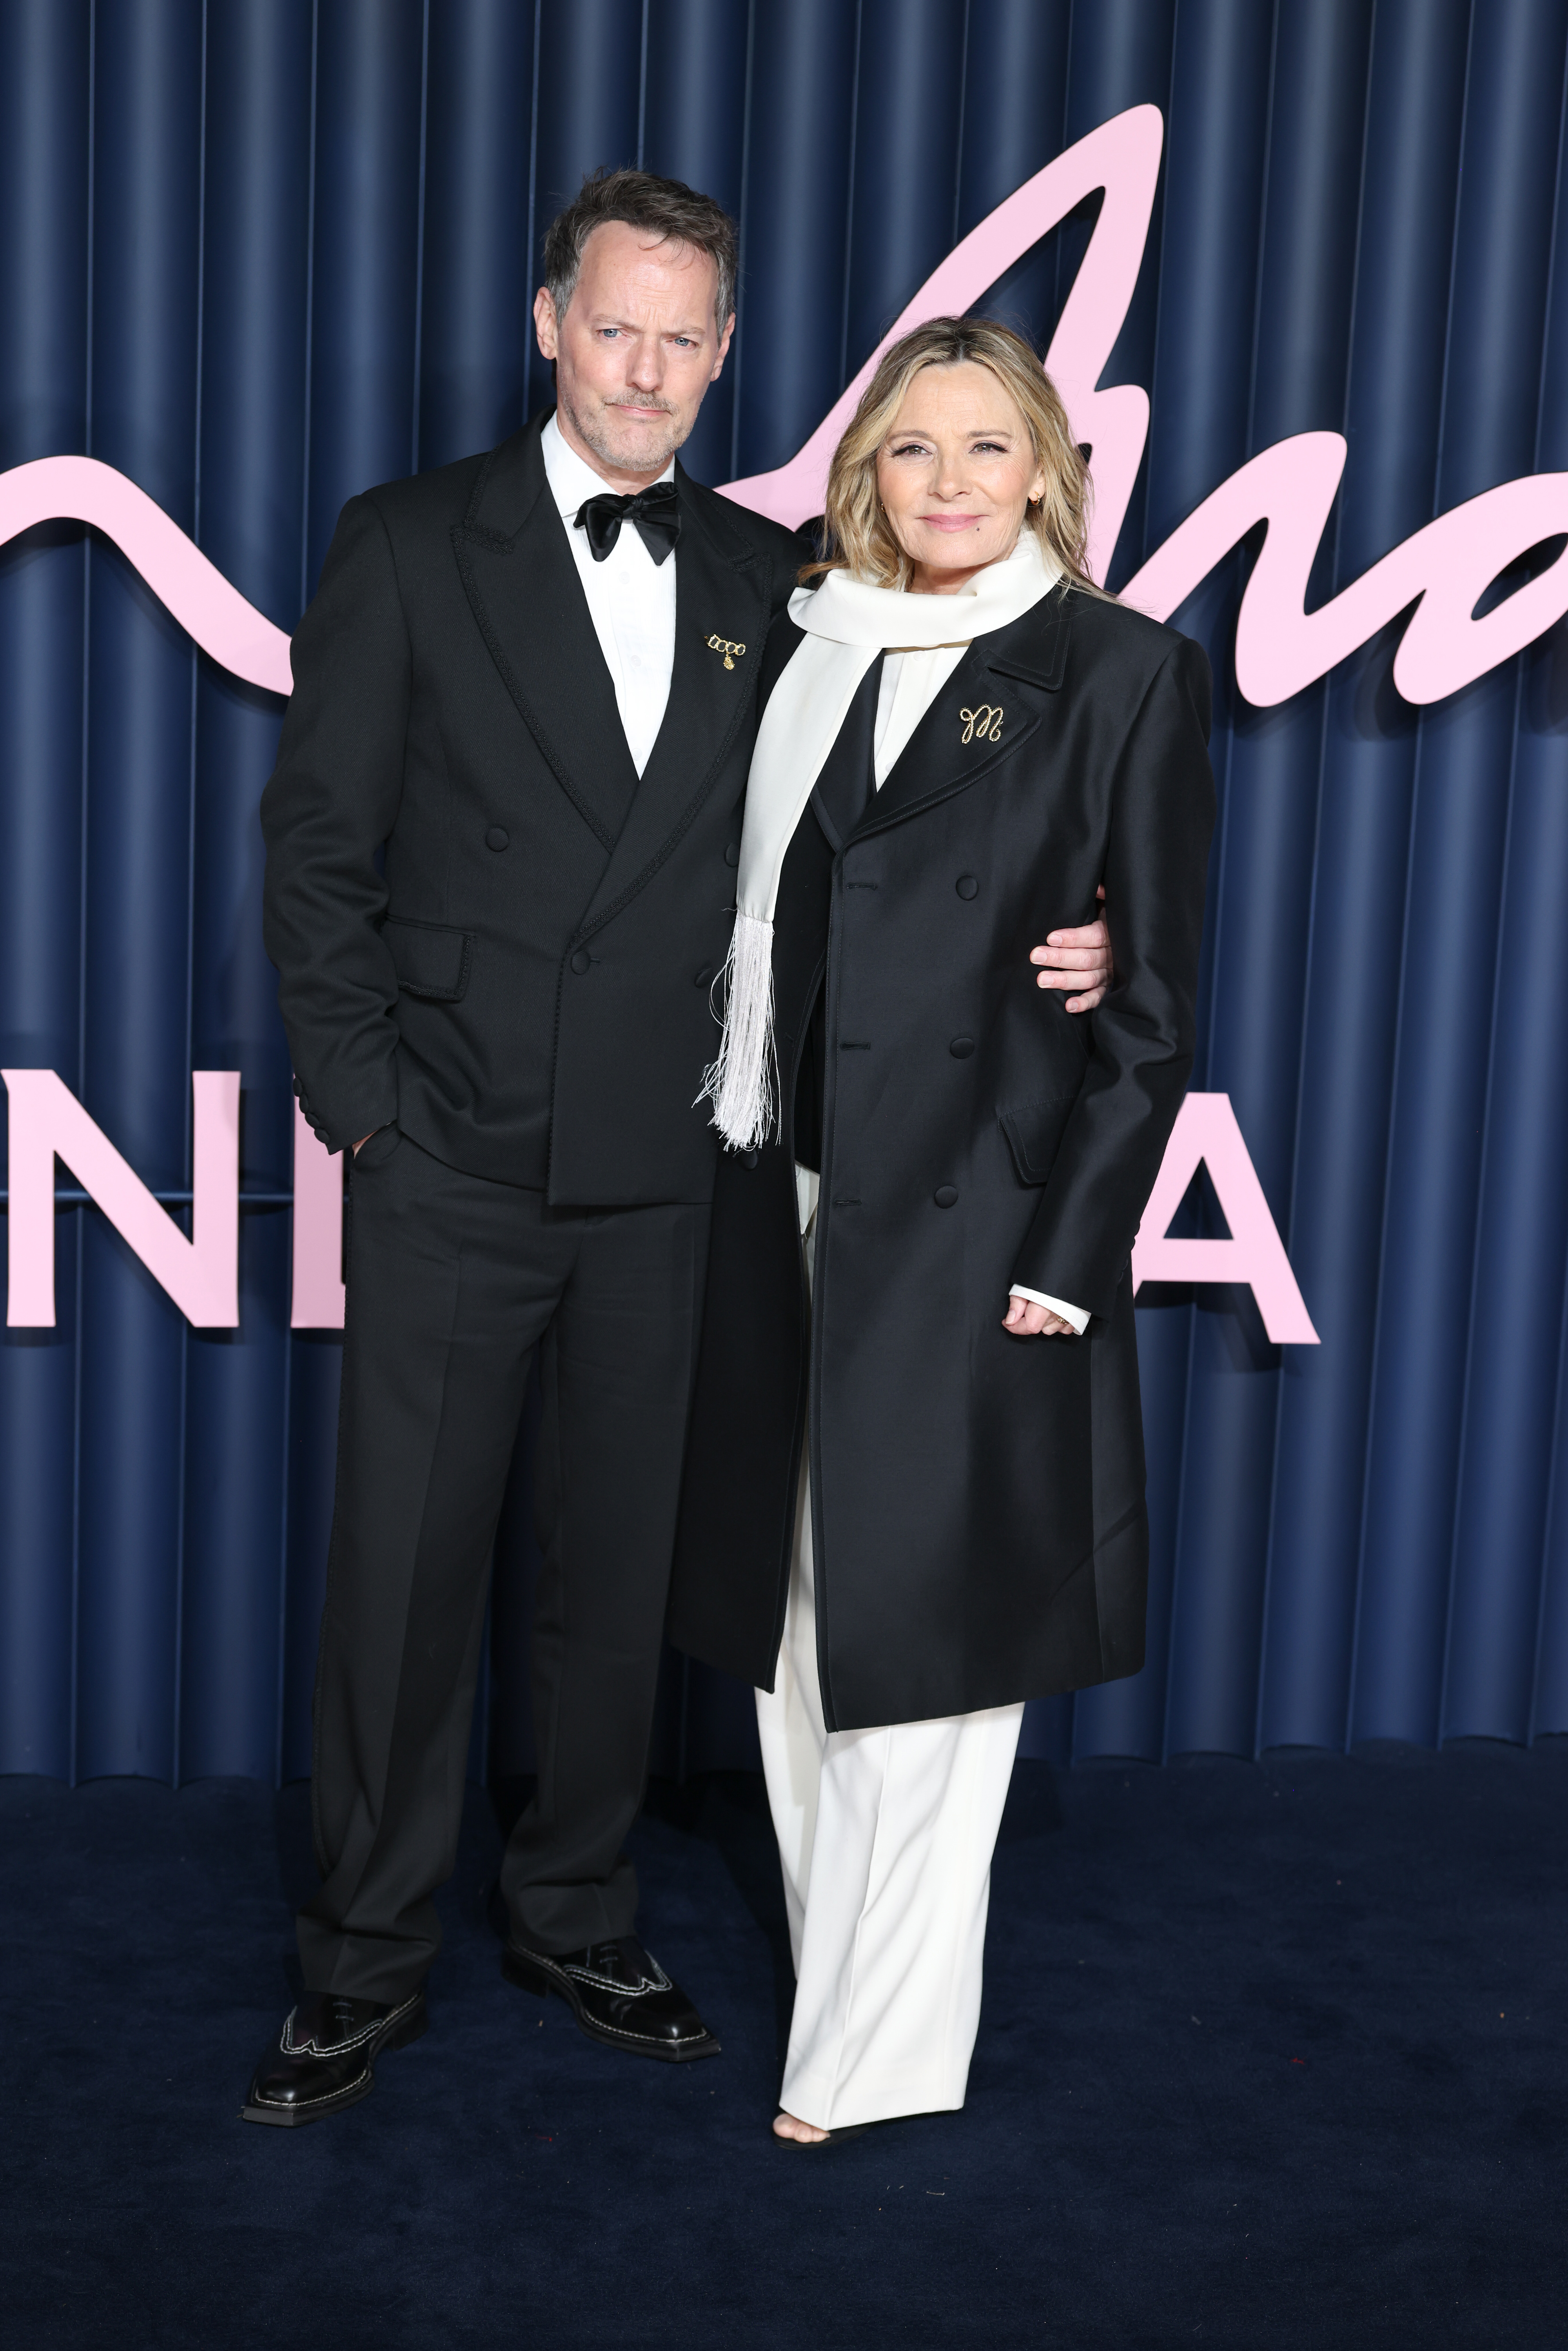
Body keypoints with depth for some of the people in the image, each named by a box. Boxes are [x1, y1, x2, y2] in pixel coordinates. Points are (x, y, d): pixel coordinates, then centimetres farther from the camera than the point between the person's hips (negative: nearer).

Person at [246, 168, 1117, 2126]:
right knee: (402, 1572, 4)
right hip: (453, 1163, -2)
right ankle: (365, 1966, 21)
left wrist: (1034, 957, -7)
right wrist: (361, 1101, -7)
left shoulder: (766, 577, 8)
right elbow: (317, 846, -1)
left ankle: (578, 1917, 32)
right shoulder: (409, 547, 0)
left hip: (663, 1171, 3)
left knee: (618, 1569, 13)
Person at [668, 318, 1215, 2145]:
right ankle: (834, 1972, 31)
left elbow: (1157, 997, -5)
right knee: (803, 1611, 13)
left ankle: (877, 2050, 14)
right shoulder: (801, 652, 10)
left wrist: (1074, 1248, -11)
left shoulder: (1122, 673, -3)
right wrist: (737, 1154, 4)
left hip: (980, 1211, -5)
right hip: (788, 1194, 5)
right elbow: (757, 928, 12)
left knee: (923, 1621, 1)